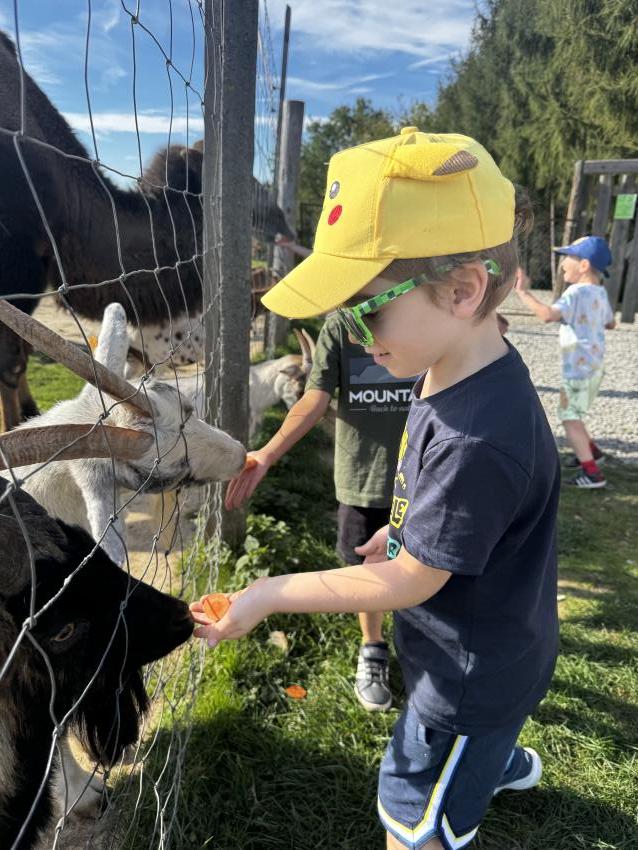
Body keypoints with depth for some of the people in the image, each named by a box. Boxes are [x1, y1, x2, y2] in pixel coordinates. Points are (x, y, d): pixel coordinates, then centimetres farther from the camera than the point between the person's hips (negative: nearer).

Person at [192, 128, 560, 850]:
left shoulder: (479, 438, -39)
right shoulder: (454, 376, -10)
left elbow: (408, 581, -28)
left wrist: (273, 594, -22)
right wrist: (405, 527, 14)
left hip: (474, 671, -8)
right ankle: (505, 763, 68)